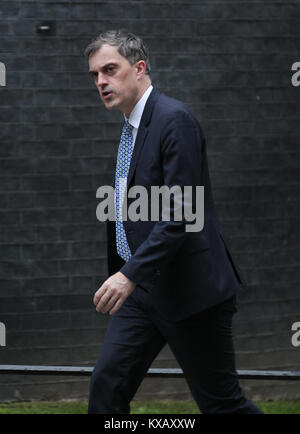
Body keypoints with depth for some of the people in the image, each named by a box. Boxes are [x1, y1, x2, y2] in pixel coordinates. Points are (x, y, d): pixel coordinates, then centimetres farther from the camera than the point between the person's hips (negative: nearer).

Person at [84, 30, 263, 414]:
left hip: (189, 289, -9)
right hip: (143, 287, 9)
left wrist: (129, 273, -30)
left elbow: (179, 213, -24)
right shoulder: (131, 125, 13)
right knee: (106, 386, -3)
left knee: (221, 402, 0)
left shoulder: (174, 119, -16)